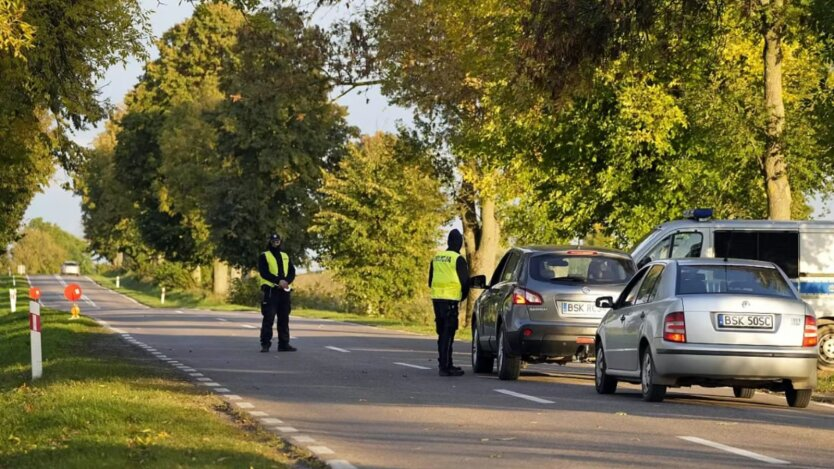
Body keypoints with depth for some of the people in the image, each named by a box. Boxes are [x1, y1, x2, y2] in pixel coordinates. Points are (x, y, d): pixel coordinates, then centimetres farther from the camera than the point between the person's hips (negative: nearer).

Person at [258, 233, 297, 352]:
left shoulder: (285, 256, 17)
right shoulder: (264, 256, 1)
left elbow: (292, 272, 9)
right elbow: (264, 273, -11)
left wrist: (286, 281, -12)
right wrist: (278, 281, -21)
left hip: (284, 291, 5)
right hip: (270, 290, -5)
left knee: (284, 318, 7)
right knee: (268, 318, -9)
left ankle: (284, 343, 12)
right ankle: (265, 344, -7)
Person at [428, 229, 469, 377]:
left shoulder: (436, 258, 13)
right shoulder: (458, 259, -9)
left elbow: (430, 281, 18)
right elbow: (465, 281, -6)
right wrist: (462, 296, 12)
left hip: (437, 298, 7)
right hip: (450, 300, -7)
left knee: (442, 333, 16)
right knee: (448, 333, -6)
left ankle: (444, 364, 21)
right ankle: (445, 366, -10)